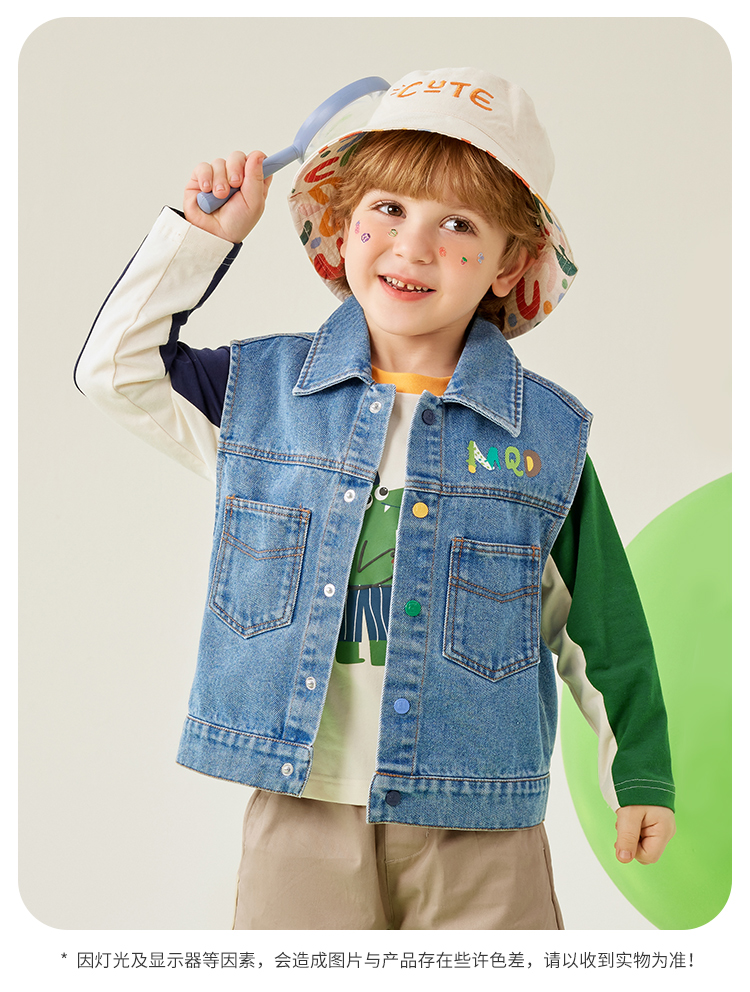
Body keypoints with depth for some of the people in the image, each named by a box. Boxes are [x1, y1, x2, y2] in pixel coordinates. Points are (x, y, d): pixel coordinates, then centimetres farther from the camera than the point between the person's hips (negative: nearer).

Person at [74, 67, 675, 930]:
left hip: (480, 827, 0)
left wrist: (639, 775, 9)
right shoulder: (263, 385, 1)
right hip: (301, 805, 1)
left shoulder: (547, 433, -2)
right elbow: (117, 368, 9)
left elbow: (597, 619, 5)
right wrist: (202, 236, 1)